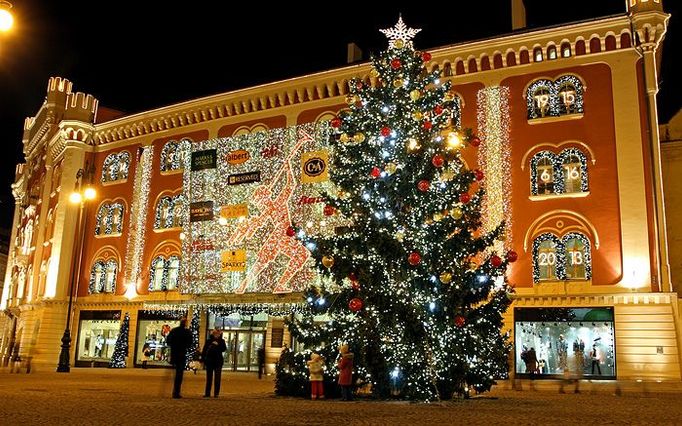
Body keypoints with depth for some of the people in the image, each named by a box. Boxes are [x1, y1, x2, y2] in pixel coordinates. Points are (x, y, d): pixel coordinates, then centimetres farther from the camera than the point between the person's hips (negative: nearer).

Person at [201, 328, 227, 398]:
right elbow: (204, 351, 3)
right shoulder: (209, 341, 5)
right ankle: (207, 393, 11)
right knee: (209, 378, 7)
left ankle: (216, 393, 1)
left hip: (218, 361, -1)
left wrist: (218, 344, -21)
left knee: (217, 378, -1)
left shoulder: (222, 341, 4)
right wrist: (203, 359, -4)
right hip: (209, 361, 1)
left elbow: (224, 349, -11)